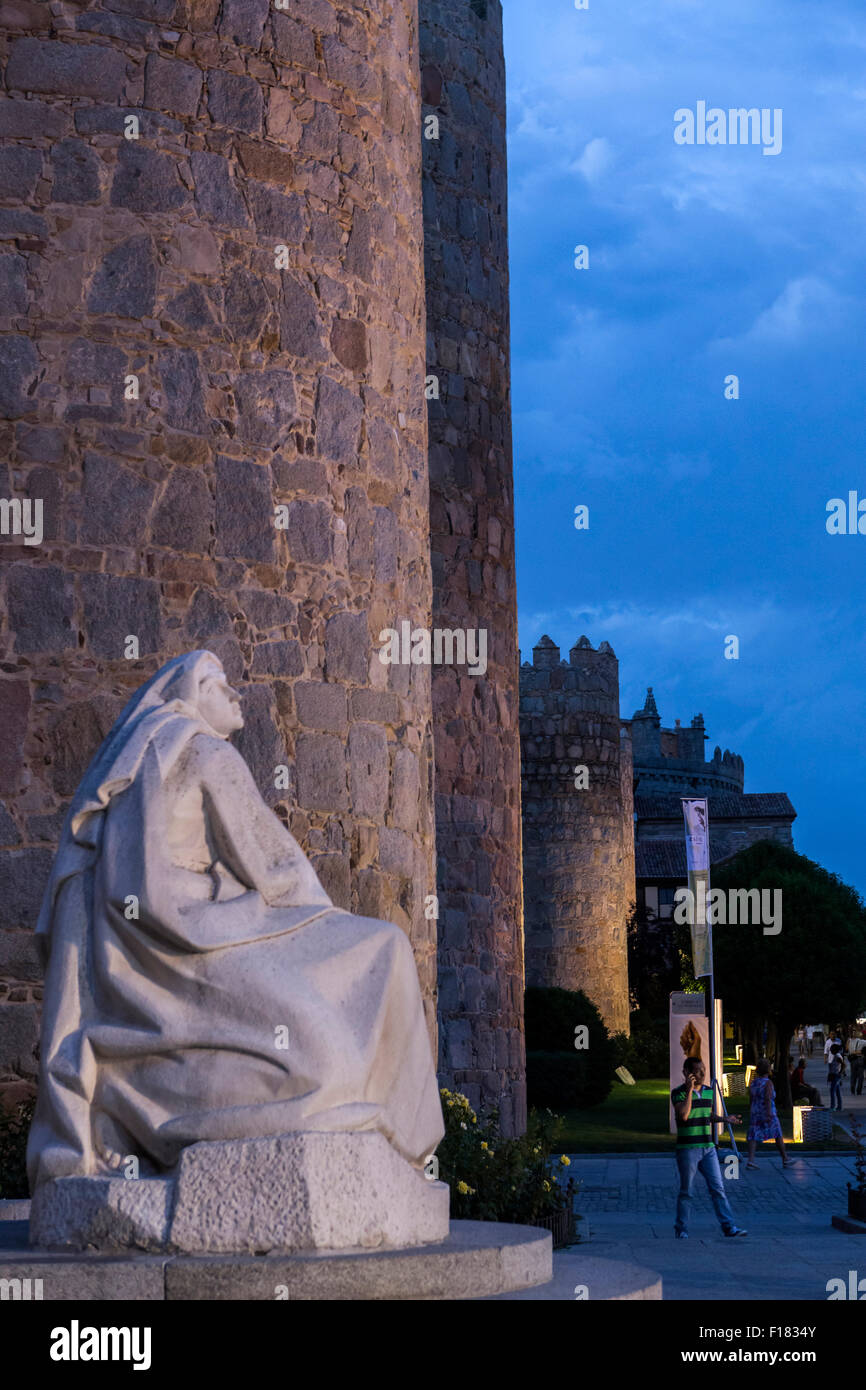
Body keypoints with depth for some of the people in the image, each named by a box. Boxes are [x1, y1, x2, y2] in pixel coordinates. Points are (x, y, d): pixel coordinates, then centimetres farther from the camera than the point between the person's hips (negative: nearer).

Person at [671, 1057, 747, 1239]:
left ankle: (729, 1226, 0)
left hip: (708, 1148, 5)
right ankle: (681, 1229, 13)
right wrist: (689, 1090, -23)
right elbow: (684, 1115, -24)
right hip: (687, 1148, -5)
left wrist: (727, 1119, 8)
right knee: (686, 1192, 2)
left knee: (718, 1188, 0)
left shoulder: (708, 1091, 11)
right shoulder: (678, 1092, -9)